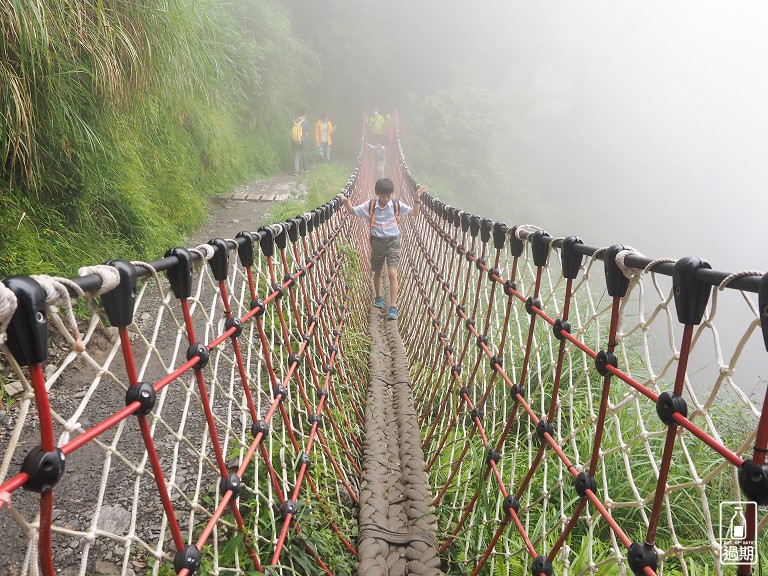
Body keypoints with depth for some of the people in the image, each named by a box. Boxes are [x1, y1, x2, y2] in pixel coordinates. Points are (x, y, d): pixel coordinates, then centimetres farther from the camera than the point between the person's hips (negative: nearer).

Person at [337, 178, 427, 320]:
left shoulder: (397, 205, -8)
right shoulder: (369, 205, -7)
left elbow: (415, 213, -2)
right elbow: (352, 211, 4)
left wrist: (417, 198, -17)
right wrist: (345, 201, -15)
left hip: (393, 243, -2)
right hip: (377, 242, 2)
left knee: (392, 273, -13)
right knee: (377, 272, 18)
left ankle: (393, 307, -12)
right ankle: (378, 297, 43)